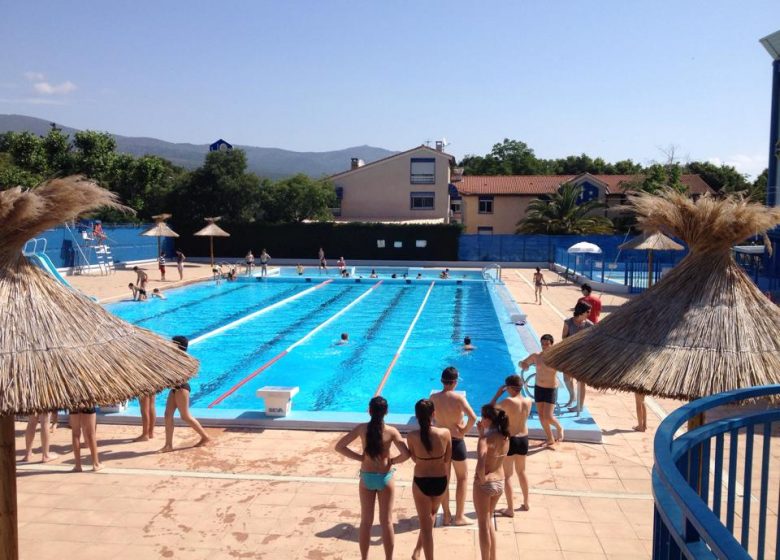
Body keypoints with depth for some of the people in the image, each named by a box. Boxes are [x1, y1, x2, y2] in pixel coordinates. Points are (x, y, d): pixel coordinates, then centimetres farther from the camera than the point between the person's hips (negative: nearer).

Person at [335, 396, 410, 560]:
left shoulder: (361, 428, -9)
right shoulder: (391, 431, -13)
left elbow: (339, 447, -8)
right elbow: (406, 454, -19)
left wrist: (360, 457, -2)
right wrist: (393, 460, 0)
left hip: (366, 478, 1)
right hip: (385, 478, -1)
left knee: (366, 522, 14)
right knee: (386, 522, 11)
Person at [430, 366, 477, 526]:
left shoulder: (433, 398, -6)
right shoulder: (458, 398, -18)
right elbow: (473, 417, -28)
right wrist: (464, 431, -14)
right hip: (456, 441, -3)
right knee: (462, 477, 15)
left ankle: (447, 516, 24)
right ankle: (459, 516, 18)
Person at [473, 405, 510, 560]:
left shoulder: (486, 439, -24)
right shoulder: (505, 437, -3)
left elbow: (480, 465, -36)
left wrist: (482, 479, -19)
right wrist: (483, 433, 3)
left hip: (485, 483, -7)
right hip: (500, 482, 7)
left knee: (484, 524, 9)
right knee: (488, 520, 25)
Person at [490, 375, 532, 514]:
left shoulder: (508, 401, -22)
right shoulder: (528, 401, -5)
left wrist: (498, 394, -7)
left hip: (510, 440, -6)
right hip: (524, 439, 6)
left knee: (507, 475, 7)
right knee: (521, 472, 24)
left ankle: (510, 509, 11)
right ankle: (525, 503, 36)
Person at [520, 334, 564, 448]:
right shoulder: (536, 356, -3)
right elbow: (523, 363, 9)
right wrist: (524, 366, -16)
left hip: (551, 390, -4)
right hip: (538, 388, 4)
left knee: (548, 416, -9)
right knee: (541, 416, 10)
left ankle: (559, 428, 24)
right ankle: (550, 439, 28)